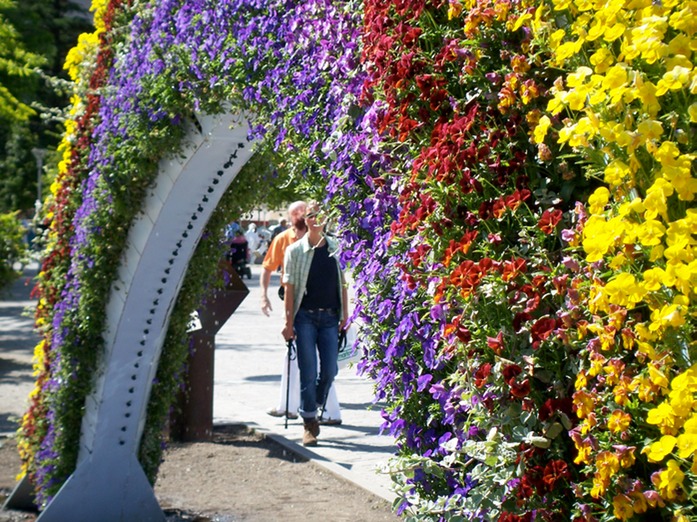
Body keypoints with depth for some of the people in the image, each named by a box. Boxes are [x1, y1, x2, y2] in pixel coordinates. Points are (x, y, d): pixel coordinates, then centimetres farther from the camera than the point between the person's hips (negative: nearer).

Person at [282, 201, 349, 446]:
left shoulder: (336, 248, 7)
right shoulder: (295, 251, -1)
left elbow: (342, 282, 12)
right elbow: (289, 287, -2)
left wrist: (345, 314, 7)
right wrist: (289, 322, -6)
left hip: (329, 316, 3)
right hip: (305, 316, -3)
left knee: (330, 370, 1)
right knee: (308, 371, -3)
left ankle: (313, 408, 26)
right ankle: (309, 423, 6)